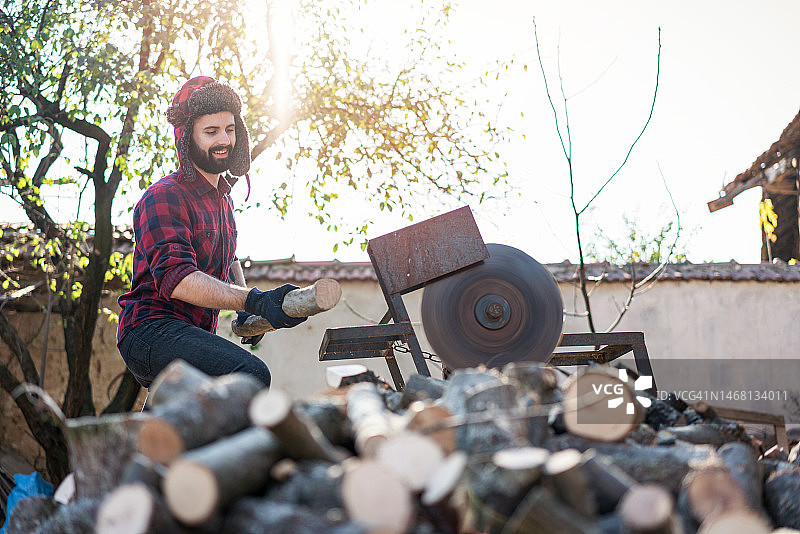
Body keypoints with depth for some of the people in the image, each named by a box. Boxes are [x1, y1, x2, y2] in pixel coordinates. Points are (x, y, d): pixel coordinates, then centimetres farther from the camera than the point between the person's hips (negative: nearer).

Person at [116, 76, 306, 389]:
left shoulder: (222, 199, 19)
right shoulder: (164, 198, -12)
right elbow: (175, 277, -27)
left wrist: (246, 310, 15)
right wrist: (253, 301, -38)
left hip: (195, 334, 10)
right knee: (251, 375, -32)